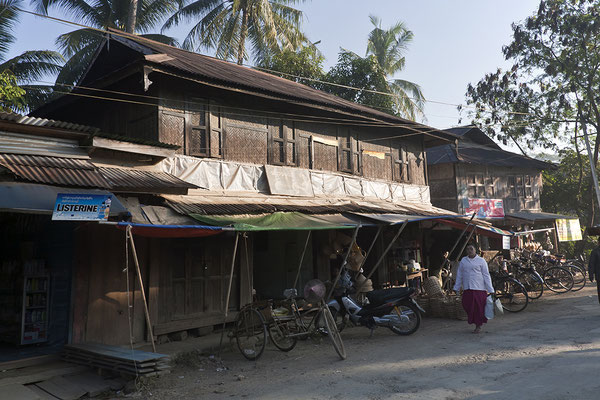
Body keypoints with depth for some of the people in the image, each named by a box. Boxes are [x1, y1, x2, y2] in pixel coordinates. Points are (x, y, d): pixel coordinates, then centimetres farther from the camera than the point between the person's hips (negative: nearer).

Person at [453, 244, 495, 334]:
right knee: (467, 306, 0)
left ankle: (478, 326, 13)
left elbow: (486, 276, 1)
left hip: (479, 288, -3)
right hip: (467, 289, 3)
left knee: (479, 308, -2)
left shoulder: (481, 261, 3)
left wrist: (490, 290, -3)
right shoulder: (463, 261, 13)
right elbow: (459, 275, 16)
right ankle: (474, 322, 21)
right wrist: (456, 288, 12)